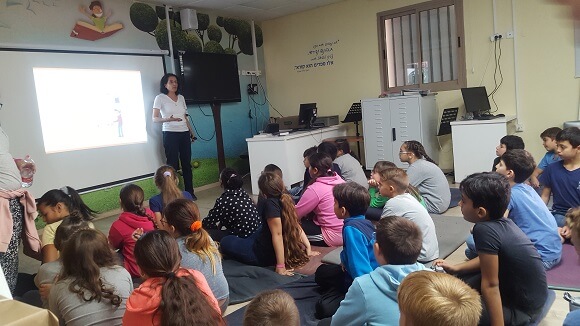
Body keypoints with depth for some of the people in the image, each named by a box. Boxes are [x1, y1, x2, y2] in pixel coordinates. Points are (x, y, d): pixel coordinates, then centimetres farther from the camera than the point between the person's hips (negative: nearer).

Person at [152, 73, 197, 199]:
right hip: (170, 134, -5)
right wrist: (167, 119, -22)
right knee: (173, 165, -6)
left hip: (184, 134, 5)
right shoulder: (160, 98, 0)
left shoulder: (181, 98, 15)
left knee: (187, 164, 4)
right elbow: (155, 118, -4)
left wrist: (192, 132, 16)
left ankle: (190, 192, 13)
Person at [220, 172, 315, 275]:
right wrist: (308, 248, 4)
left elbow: (277, 234, -30)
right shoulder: (286, 200, -6)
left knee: (225, 242, 10)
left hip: (266, 255, -7)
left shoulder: (271, 203, -28)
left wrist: (280, 266, -29)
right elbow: (297, 226, -2)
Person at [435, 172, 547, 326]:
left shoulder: (484, 230, -29)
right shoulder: (502, 222, -3)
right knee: (461, 280, 11)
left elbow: (490, 286, -25)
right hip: (528, 296, 8)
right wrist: (455, 268, 13)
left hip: (522, 309, -8)